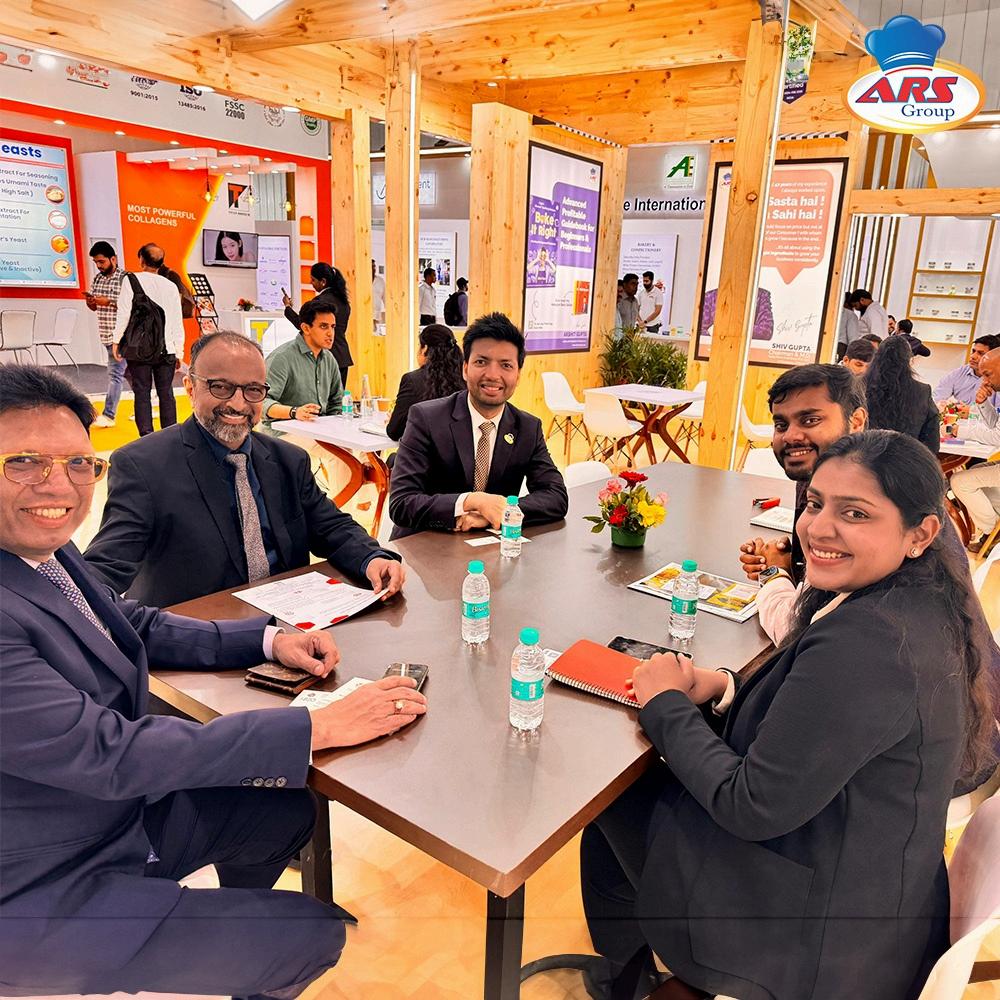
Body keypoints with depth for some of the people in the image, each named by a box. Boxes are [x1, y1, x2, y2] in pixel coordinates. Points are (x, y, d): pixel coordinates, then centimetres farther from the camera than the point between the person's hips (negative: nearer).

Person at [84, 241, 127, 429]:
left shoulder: (124, 278, -10)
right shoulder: (97, 278, 12)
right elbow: (94, 307, 18)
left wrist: (109, 302, -21)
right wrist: (90, 302, -5)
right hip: (106, 334, 8)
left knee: (115, 373, -8)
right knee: (127, 371, 16)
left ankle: (108, 415, -7)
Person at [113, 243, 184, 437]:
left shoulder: (131, 280, 0)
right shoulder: (171, 286, 8)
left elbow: (124, 313, -6)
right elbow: (178, 322, 9)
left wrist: (117, 340, 3)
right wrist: (179, 352, 14)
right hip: (166, 349, 2)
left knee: (142, 393, 1)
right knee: (166, 393, 5)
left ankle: (146, 436, -2)